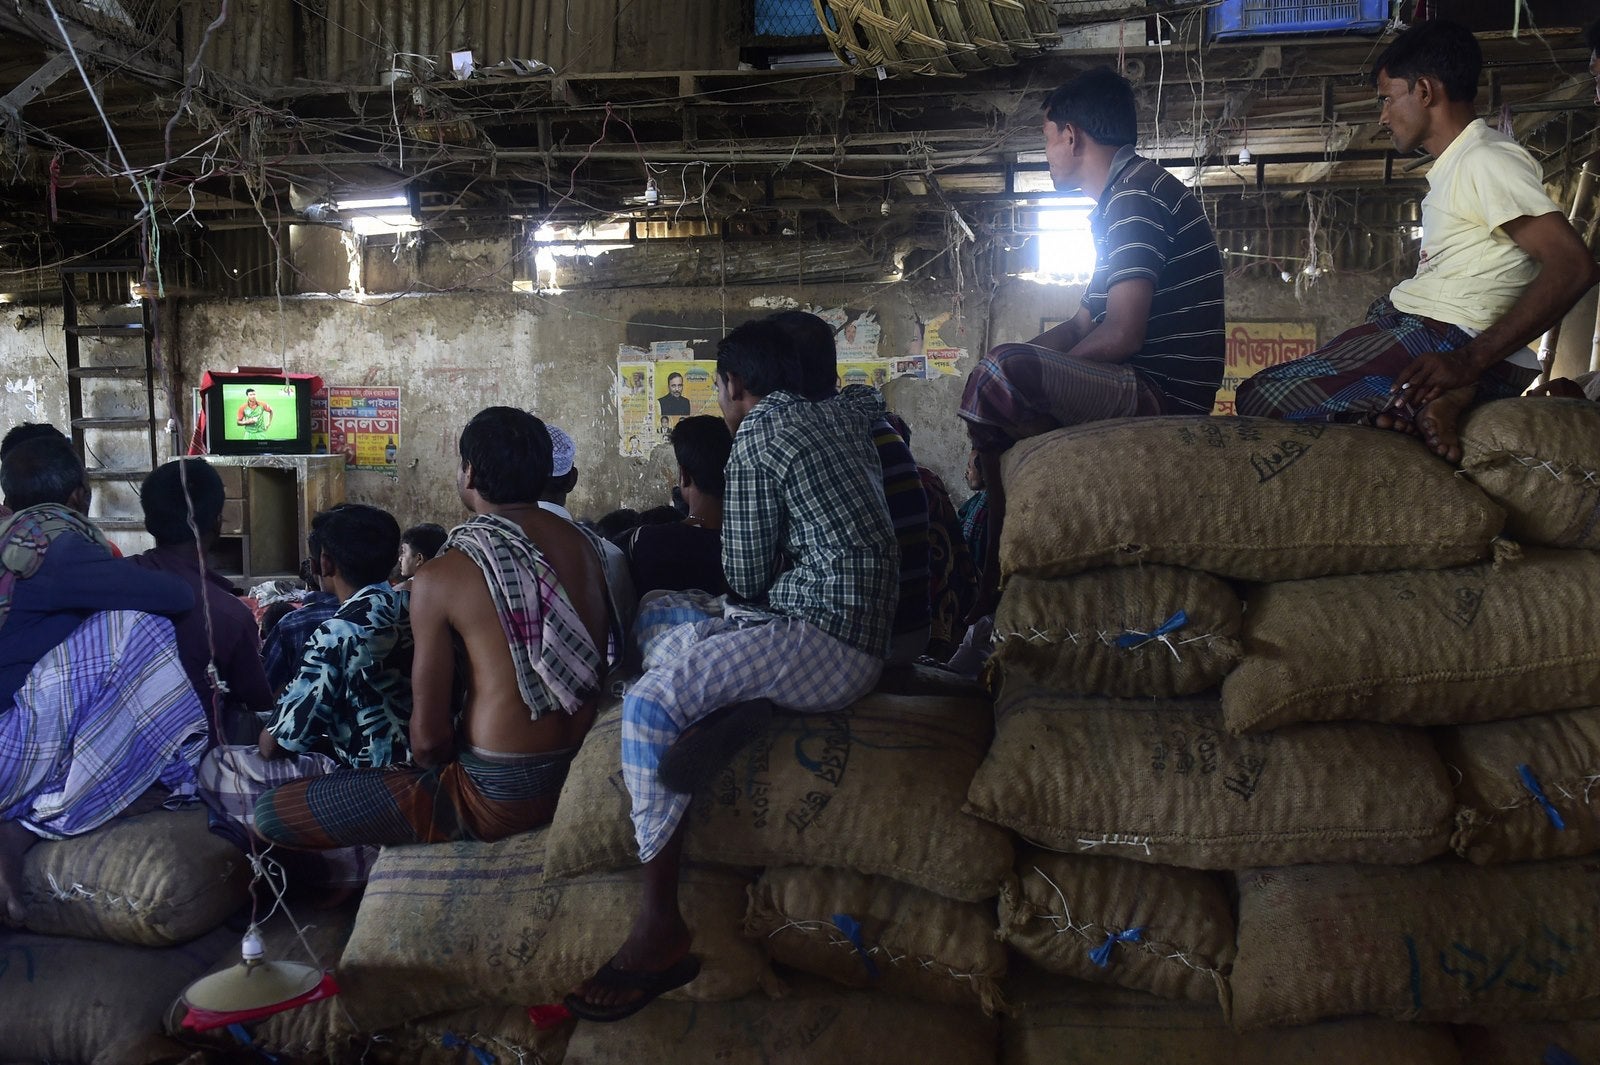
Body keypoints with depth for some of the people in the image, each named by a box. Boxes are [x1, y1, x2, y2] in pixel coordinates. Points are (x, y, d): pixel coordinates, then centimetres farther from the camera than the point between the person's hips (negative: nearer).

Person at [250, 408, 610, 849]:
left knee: (270, 813, 2)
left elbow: (429, 737, -12)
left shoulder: (441, 578, -15)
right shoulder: (583, 544, 2)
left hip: (501, 796, -7)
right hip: (584, 775, 8)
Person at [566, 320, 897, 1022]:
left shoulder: (755, 438, -10)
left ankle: (660, 932, -20)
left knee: (647, 704, -22)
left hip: (826, 641, -10)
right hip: (853, 629, 10)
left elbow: (745, 579, -9)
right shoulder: (839, 415, 13)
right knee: (659, 612, 20)